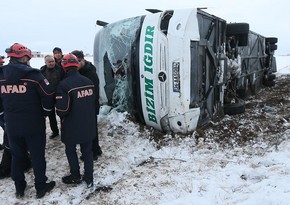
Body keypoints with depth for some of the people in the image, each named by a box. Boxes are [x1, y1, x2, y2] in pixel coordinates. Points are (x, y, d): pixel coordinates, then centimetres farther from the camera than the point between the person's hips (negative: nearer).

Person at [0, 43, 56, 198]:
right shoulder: (34, 75, -14)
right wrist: (44, 112, 5)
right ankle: (41, 187, 24)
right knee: (37, 156, 10)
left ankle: (19, 188, 34)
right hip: (34, 125, -4)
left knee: (17, 156, 19)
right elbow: (48, 97, -13)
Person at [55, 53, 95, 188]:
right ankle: (89, 178, 26)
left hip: (72, 126, -5)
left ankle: (76, 176, 30)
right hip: (88, 126, 5)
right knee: (87, 151, 18)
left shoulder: (64, 84, -22)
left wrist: (62, 116, -2)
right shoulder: (88, 82, -3)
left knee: (70, 150, 18)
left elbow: (62, 109, -22)